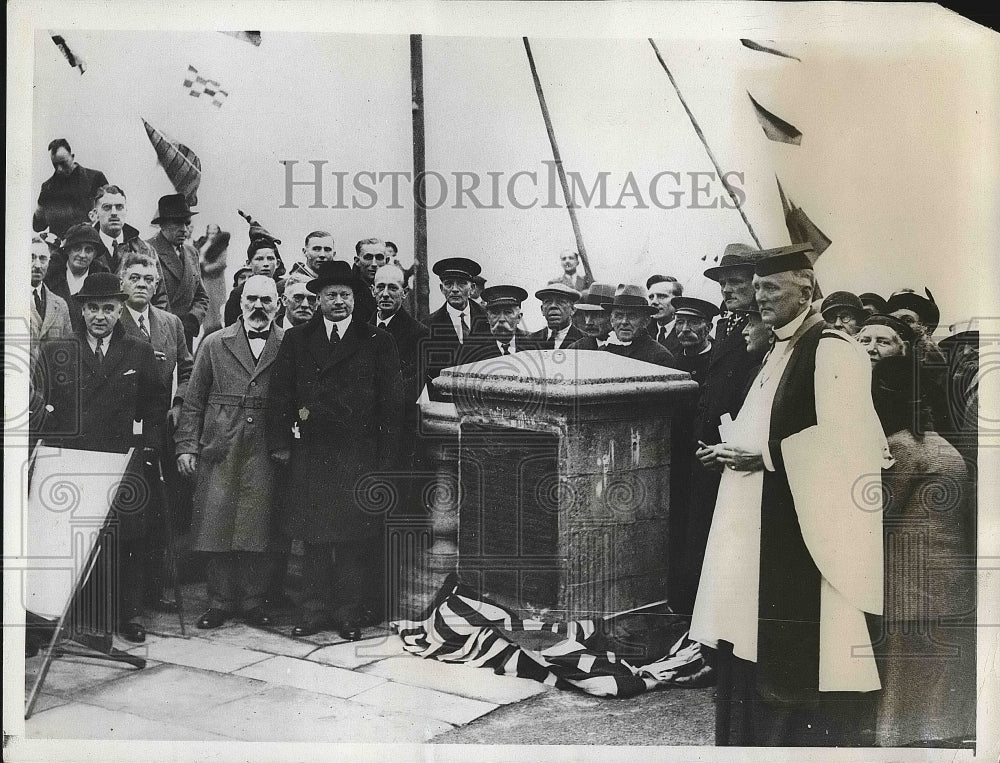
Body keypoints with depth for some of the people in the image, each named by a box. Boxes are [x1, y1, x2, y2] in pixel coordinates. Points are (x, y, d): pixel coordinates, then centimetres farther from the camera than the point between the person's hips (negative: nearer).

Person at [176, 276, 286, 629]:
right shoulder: (215, 344, 9)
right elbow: (193, 401, 9)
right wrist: (186, 446, 2)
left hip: (263, 454, -1)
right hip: (218, 450, 1)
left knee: (257, 529, 1)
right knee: (217, 526, 2)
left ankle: (252, 602, 16)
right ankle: (220, 602, 15)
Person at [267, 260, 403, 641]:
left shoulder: (377, 342, 6)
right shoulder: (296, 340, 12)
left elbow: (391, 402, 2)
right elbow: (280, 394, 9)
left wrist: (386, 458, -3)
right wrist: (280, 443, 0)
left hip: (358, 455, -1)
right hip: (309, 455, 2)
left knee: (354, 535, 0)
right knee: (313, 536, 5)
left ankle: (351, 612, 11)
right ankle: (315, 609, 15)